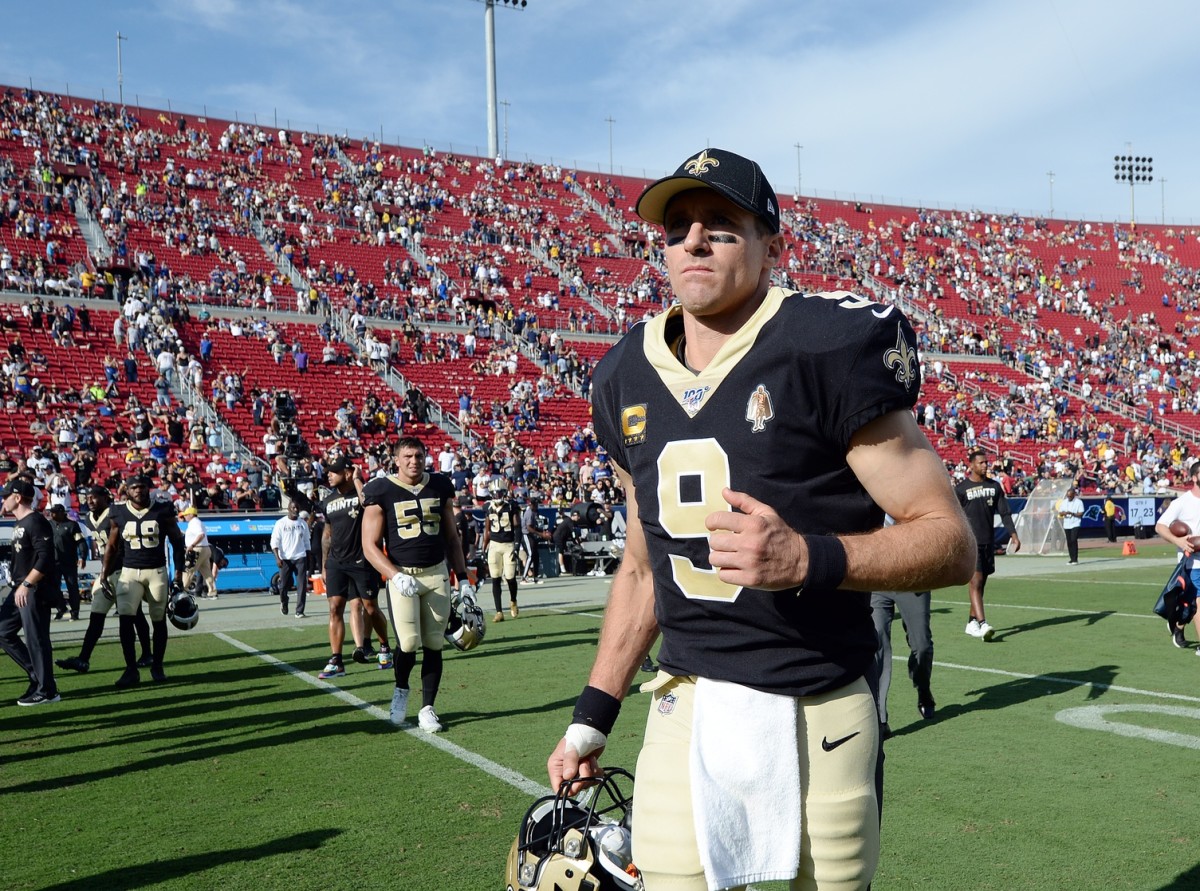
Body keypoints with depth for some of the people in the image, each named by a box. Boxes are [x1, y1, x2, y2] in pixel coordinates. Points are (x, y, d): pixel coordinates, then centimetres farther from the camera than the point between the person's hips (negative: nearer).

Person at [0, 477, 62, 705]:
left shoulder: (36, 522, -14)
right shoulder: (20, 523, 16)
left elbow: (45, 558, -23)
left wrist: (26, 585, -26)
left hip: (36, 591, -11)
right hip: (20, 589, 11)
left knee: (36, 640, -6)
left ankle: (47, 691, 2)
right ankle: (37, 675, 18)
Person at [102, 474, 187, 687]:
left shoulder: (162, 511, -3)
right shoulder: (120, 514, 1)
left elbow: (177, 543, 2)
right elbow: (112, 547, 9)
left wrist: (179, 574, -2)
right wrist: (104, 574, 2)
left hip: (157, 572, -1)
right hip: (129, 572, 1)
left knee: (159, 621, 5)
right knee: (125, 619, -11)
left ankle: (157, 667, 19)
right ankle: (131, 669, -4)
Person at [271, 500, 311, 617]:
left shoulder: (303, 523, 8)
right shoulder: (281, 523, -1)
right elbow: (274, 542, -4)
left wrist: (308, 559, 12)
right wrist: (277, 558, -15)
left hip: (300, 557, 2)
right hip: (285, 558, -2)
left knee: (302, 585, -9)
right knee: (284, 585, 4)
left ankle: (299, 611, -6)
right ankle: (283, 603, 35)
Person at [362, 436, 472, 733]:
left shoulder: (440, 487, 7)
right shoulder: (382, 492, -4)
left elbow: (452, 538, 16)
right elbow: (370, 546, -5)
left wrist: (462, 578, 12)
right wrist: (396, 576, -19)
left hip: (436, 574, 3)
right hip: (402, 576, -3)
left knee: (433, 645, 3)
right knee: (408, 644, -14)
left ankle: (427, 709, 15)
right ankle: (401, 690, 16)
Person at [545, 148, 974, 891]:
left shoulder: (831, 350, -11)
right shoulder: (628, 381, 7)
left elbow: (951, 543, -11)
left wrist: (810, 558, -27)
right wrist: (593, 715, 16)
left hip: (815, 718, -4)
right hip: (684, 711, 5)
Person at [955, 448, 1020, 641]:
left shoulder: (994, 486, 10)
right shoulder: (961, 488, -3)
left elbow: (1005, 512, 10)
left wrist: (1013, 534, -1)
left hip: (988, 542, 5)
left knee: (980, 583, 11)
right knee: (975, 581, -15)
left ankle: (972, 622, 20)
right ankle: (982, 624, -22)